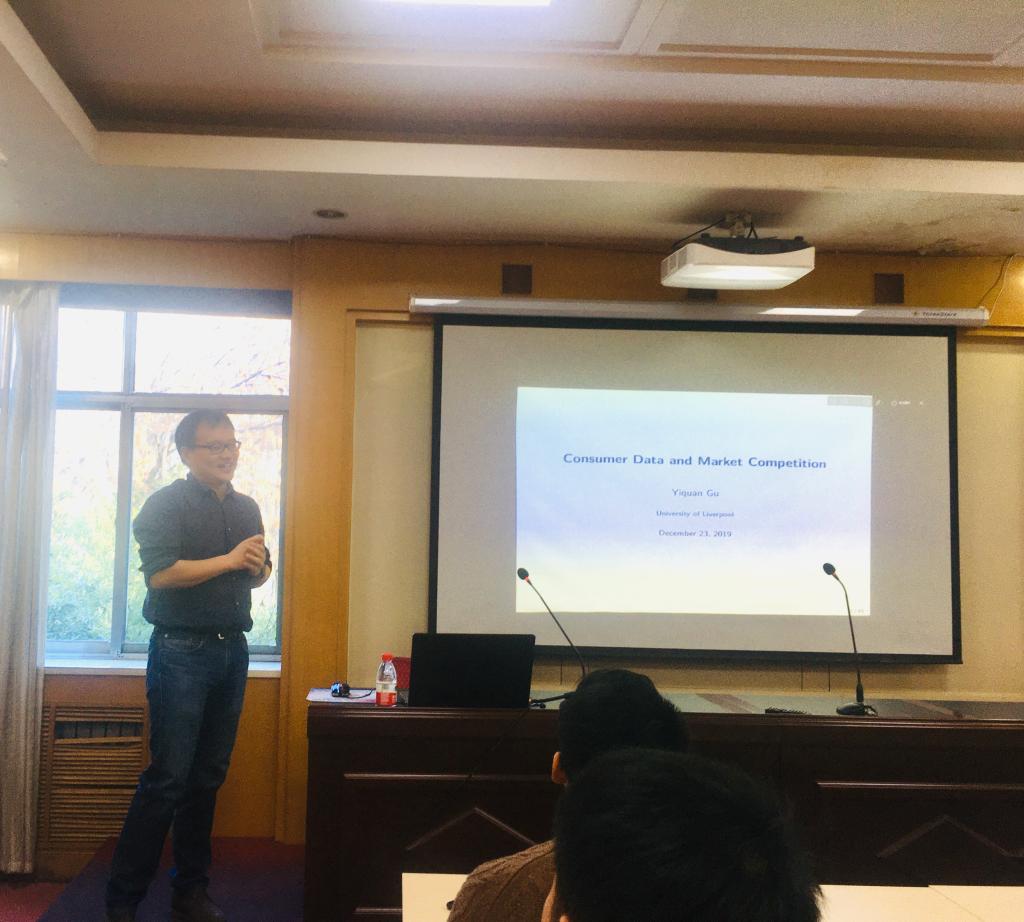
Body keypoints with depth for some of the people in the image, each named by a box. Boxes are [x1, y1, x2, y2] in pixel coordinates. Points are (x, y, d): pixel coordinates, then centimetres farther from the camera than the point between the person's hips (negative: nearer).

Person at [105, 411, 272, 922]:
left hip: (232, 650, 6)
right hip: (181, 653, -6)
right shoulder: (167, 503, -6)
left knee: (208, 777, 10)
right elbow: (160, 573, -19)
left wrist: (259, 566, -1)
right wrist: (230, 560, -17)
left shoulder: (247, 508, 14)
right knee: (167, 778, -8)